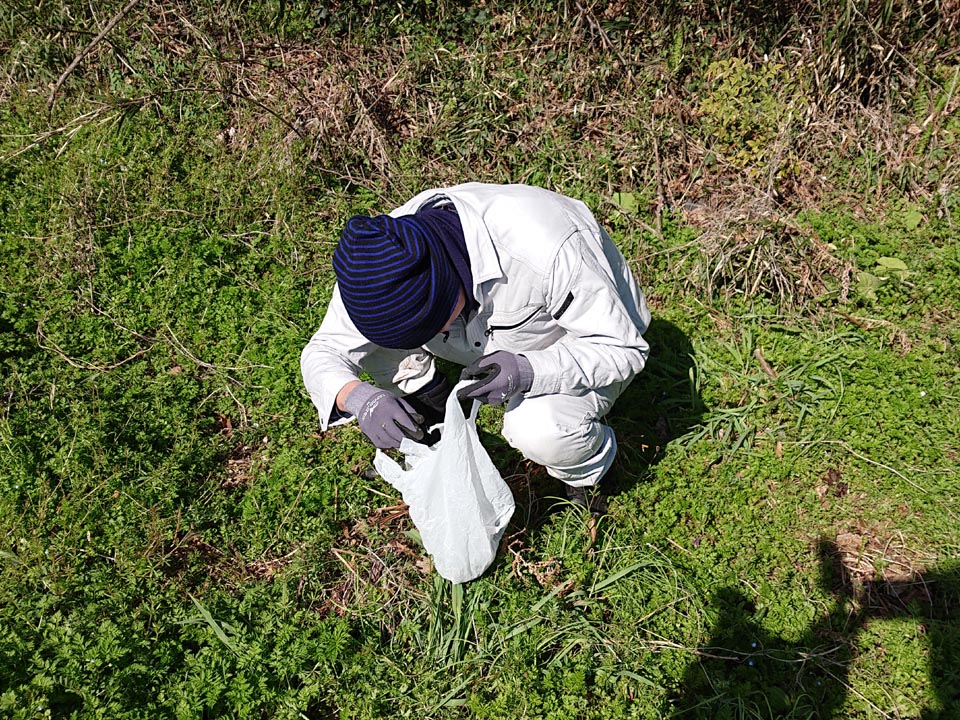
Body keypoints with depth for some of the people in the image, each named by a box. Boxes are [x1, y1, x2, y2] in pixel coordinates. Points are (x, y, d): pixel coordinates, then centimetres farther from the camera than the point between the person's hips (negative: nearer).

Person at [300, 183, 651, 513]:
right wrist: (358, 397, -39)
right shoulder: (389, 249, -24)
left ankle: (585, 473, 1)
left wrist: (529, 372, -43)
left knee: (538, 429, -35)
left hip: (583, 344, -4)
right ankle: (430, 413, 11)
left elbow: (625, 348, -27)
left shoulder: (545, 248, -40)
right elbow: (323, 351, -17)